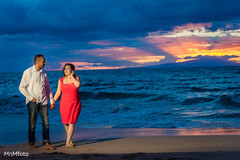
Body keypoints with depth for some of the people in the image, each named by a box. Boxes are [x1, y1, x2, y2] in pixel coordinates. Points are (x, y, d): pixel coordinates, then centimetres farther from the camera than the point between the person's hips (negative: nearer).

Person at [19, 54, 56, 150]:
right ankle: (32, 143, 15)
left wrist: (52, 101, 13)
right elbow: (22, 87, -4)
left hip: (43, 101, 4)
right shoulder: (28, 72, -3)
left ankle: (47, 144, 1)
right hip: (33, 102, -4)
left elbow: (47, 88, 18)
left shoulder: (43, 73, 13)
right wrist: (31, 98, -10)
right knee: (32, 123, 2)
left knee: (46, 123, -1)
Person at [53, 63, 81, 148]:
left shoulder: (76, 78, -1)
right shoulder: (61, 80, 2)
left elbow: (78, 84, -24)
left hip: (75, 103, -2)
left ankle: (67, 143, -14)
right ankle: (70, 140, 24)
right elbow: (58, 92, 6)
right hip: (65, 103, 2)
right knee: (66, 123, 7)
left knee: (72, 122, -11)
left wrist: (71, 76, -12)